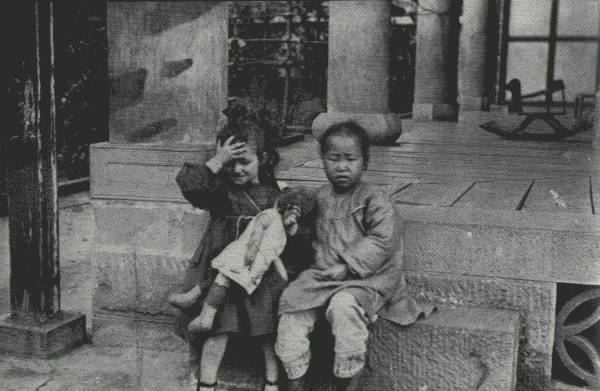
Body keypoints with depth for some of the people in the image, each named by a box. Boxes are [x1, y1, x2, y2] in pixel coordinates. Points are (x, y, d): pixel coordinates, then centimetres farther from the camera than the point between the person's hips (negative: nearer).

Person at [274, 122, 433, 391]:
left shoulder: (374, 202, -6)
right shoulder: (320, 198, 13)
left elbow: (381, 242, -16)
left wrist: (346, 267, -20)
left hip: (364, 278, -6)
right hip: (322, 274, 6)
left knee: (343, 306, -35)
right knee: (290, 304, -12)